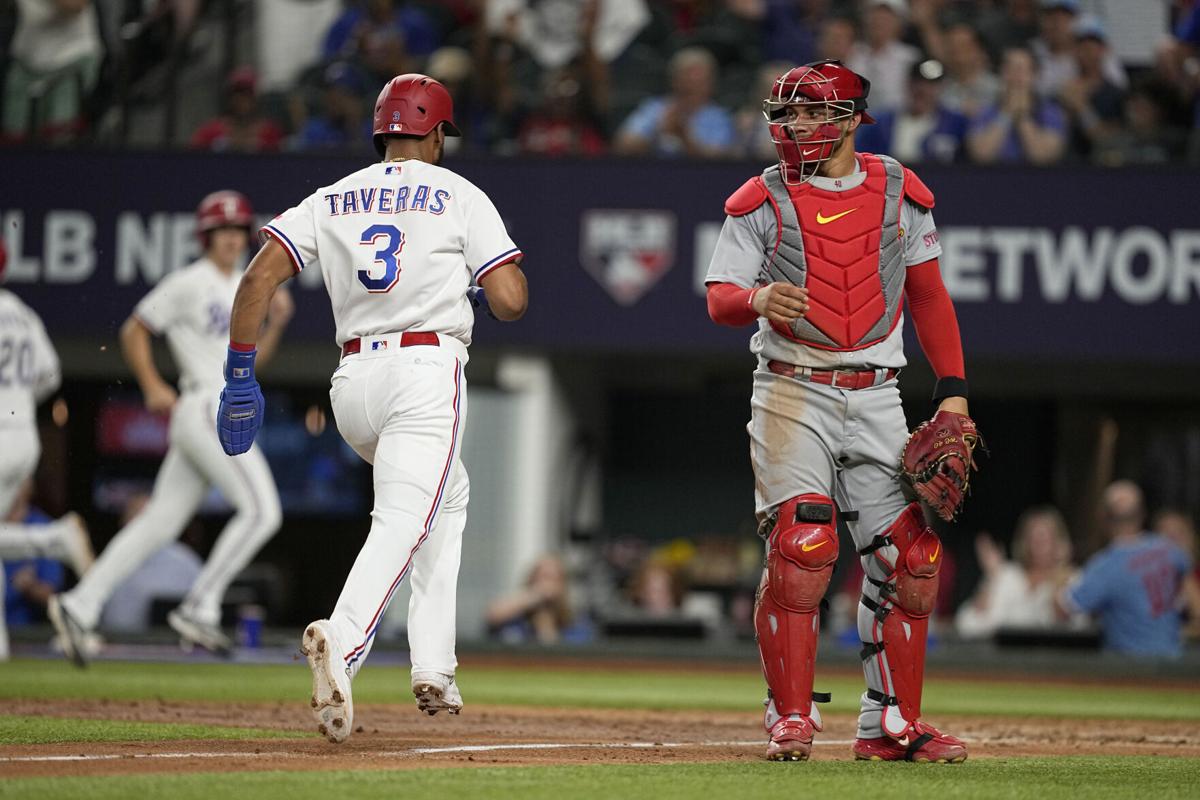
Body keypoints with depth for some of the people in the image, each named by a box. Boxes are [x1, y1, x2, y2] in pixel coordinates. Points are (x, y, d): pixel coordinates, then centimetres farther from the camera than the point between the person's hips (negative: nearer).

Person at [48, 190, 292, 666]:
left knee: (160, 522, 6)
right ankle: (199, 609, -12)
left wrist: (277, 324, 6)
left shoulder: (246, 288, 19)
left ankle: (80, 607, 6)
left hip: (229, 418, 8)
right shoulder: (188, 284, -5)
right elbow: (133, 332, -1)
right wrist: (153, 387, -9)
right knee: (261, 510, -15)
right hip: (205, 408, -8)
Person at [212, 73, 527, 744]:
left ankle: (434, 670, 18)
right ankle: (343, 640, -44)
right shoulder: (461, 196, 3)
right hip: (428, 370, -5)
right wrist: (478, 284, 19)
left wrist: (240, 376, 4)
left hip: (353, 382, 5)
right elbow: (510, 302, -5)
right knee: (403, 523, -16)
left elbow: (260, 276, 3)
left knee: (448, 496, 26)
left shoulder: (332, 199, 14)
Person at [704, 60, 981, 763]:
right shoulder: (762, 200, 1)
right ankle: (792, 720, -7)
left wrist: (953, 389, 6)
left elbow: (929, 295, 14)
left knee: (911, 558, -1)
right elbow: (719, 301, -3)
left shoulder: (899, 192, 8)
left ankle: (892, 725, 8)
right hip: (793, 394, -3)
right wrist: (759, 298, -27)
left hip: (877, 397, 3)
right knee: (800, 551, -15)